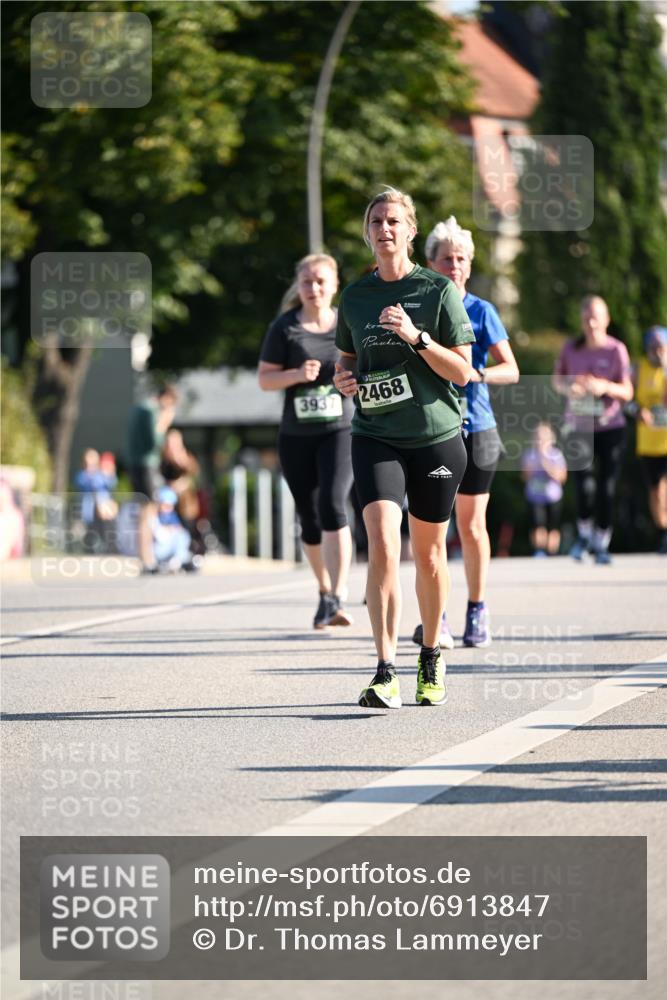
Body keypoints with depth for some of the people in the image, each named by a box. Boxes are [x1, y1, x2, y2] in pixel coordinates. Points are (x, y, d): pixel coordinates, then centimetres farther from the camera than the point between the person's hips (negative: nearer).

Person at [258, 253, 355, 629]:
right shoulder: (285, 328, 1)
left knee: (333, 504, -21)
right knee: (309, 517, 9)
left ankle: (338, 598, -24)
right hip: (296, 436, 2)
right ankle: (325, 591, 29)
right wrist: (298, 374, -18)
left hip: (340, 431, -1)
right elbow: (265, 378, 0)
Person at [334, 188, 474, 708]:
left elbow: (462, 371, -5)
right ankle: (386, 673, -21)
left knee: (429, 554, 10)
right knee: (382, 544, -17)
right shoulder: (355, 296, 6)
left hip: (436, 436, -1)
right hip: (376, 436, 1)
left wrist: (417, 337, -19)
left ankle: (431, 657, 32)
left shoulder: (439, 291, -3)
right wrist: (343, 377, -1)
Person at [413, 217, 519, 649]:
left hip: (475, 429, -1)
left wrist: (475, 374, -20)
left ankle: (477, 610, 19)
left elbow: (511, 370, -3)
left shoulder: (481, 311, 0)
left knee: (472, 526, 4)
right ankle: (436, 617, -4)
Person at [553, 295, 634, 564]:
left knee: (607, 487, 0)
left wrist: (605, 387, -22)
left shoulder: (616, 350, -4)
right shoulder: (571, 348, 3)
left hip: (610, 428, -1)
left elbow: (627, 392, -4)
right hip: (579, 427, 1)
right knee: (583, 483, -14)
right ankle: (584, 532, 11)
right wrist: (567, 388, -8)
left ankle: (601, 544, 14)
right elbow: (557, 380, 15)